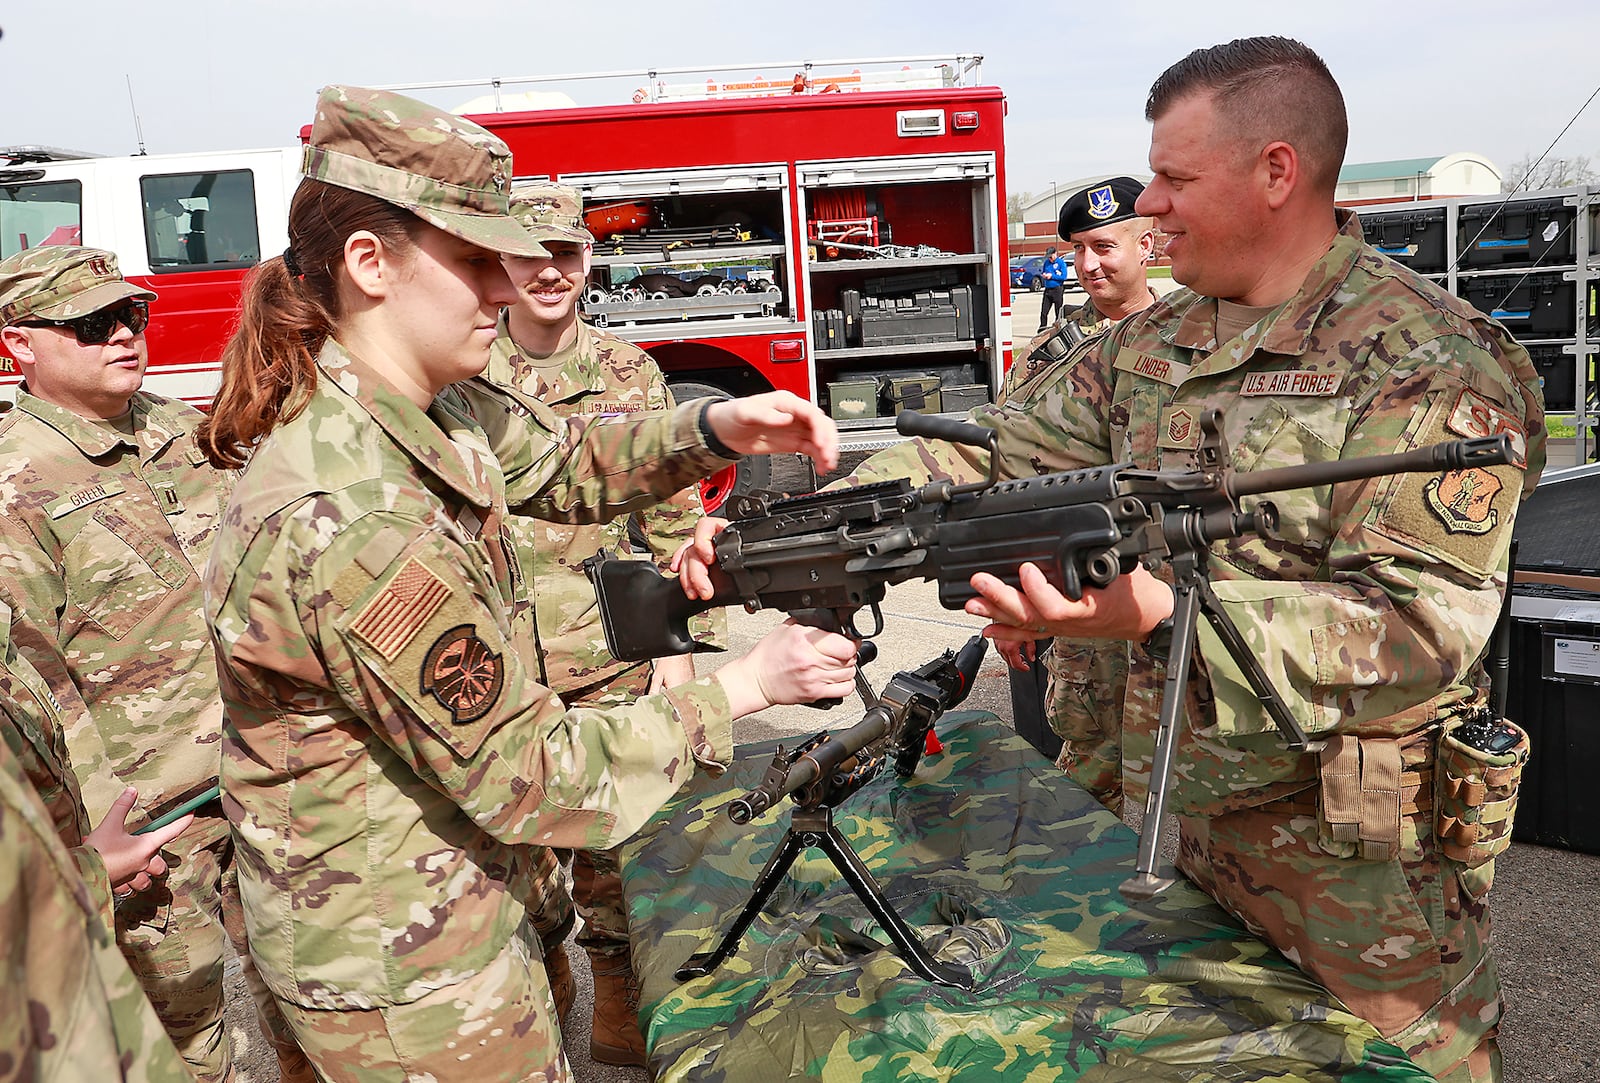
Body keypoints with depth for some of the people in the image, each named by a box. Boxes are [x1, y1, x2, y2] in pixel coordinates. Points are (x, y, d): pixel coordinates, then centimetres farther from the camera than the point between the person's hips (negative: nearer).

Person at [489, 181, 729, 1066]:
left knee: (612, 835, 7)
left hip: (612, 653, 0)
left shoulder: (631, 375, 2)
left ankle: (618, 1011, 26)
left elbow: (673, 519, 4)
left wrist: (680, 642, -1)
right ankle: (541, 983, 36)